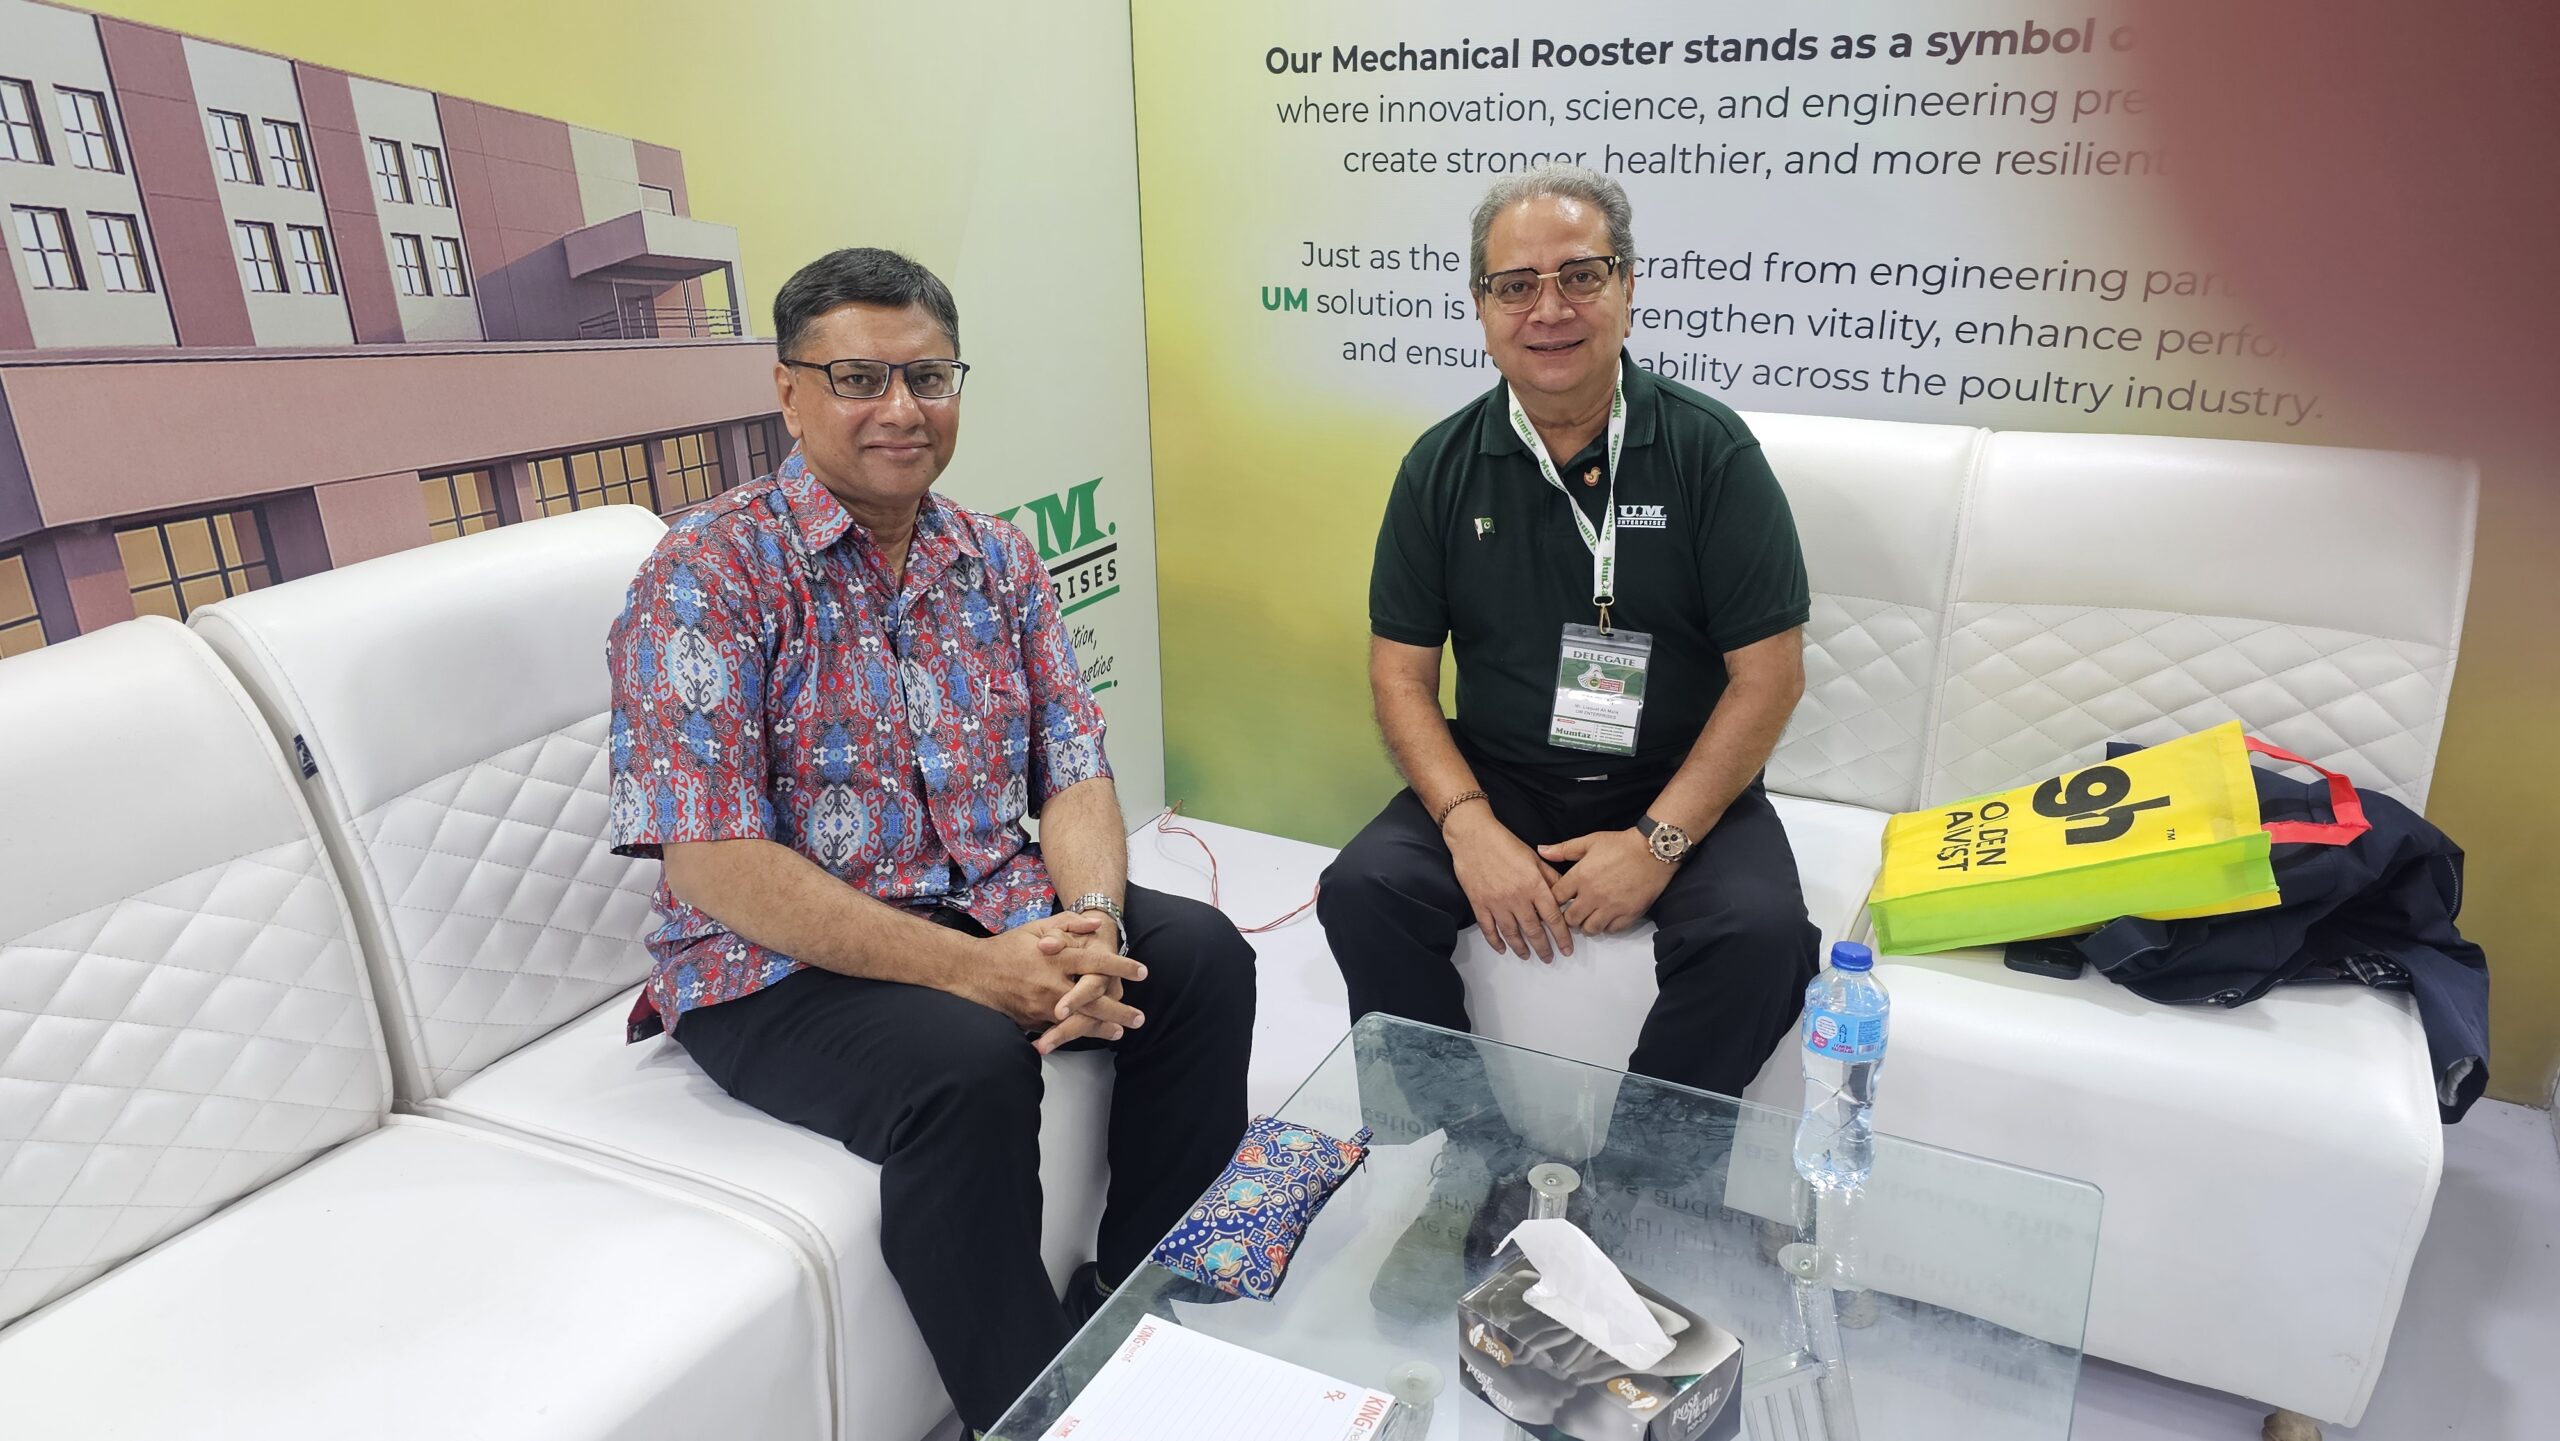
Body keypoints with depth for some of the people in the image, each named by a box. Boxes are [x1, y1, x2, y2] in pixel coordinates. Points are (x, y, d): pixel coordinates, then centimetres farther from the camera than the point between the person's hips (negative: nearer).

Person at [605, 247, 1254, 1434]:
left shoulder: (999, 561, 7)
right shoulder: (706, 575, -11)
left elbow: (1074, 774, 4)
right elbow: (712, 862, -19)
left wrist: (1089, 926, -19)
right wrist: (971, 968, -24)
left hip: (998, 915, 6)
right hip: (780, 970, -5)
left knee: (1202, 955, -13)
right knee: (967, 1066, -32)